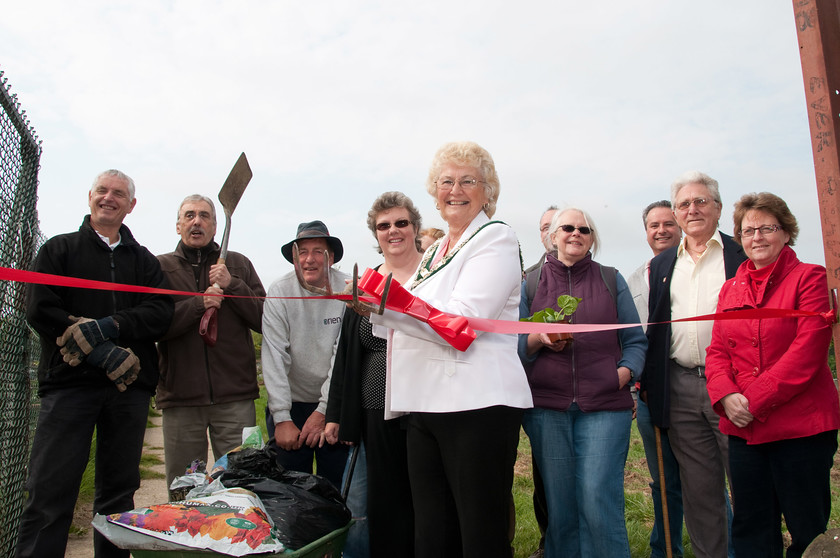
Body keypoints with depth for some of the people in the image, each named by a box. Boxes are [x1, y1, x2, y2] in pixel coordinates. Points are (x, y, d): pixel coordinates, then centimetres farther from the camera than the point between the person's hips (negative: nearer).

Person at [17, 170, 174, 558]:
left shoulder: (144, 260, 17)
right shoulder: (58, 249, 12)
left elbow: (160, 313, 1)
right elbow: (40, 311, -2)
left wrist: (110, 326, -16)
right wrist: (101, 351, -13)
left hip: (129, 385, 2)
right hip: (70, 382, -2)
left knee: (119, 488, 8)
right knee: (50, 489, -5)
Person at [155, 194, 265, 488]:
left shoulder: (238, 264, 11)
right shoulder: (160, 267, 9)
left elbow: (265, 320, 3)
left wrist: (232, 285, -8)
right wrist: (198, 304, -15)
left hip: (235, 397, 0)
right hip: (180, 396, 0)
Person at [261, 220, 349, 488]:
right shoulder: (279, 291, -9)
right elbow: (274, 357, -12)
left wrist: (323, 410, -13)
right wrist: (282, 417, -15)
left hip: (333, 405, 0)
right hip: (290, 402, 0)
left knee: (336, 486, 4)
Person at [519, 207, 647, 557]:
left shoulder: (611, 279, 12)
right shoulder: (531, 283, 11)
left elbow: (635, 340, 13)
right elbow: (517, 345, 9)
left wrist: (625, 371, -5)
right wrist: (540, 339, -11)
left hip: (604, 404, 0)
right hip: (546, 405, 1)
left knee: (599, 503, -6)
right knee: (558, 503, 6)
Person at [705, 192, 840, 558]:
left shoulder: (809, 278, -2)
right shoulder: (731, 288, 13)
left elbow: (808, 350, -12)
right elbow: (717, 351, 9)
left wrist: (755, 400, -16)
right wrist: (726, 396, -9)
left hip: (801, 424, -4)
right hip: (743, 426, 5)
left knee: (807, 528, 7)